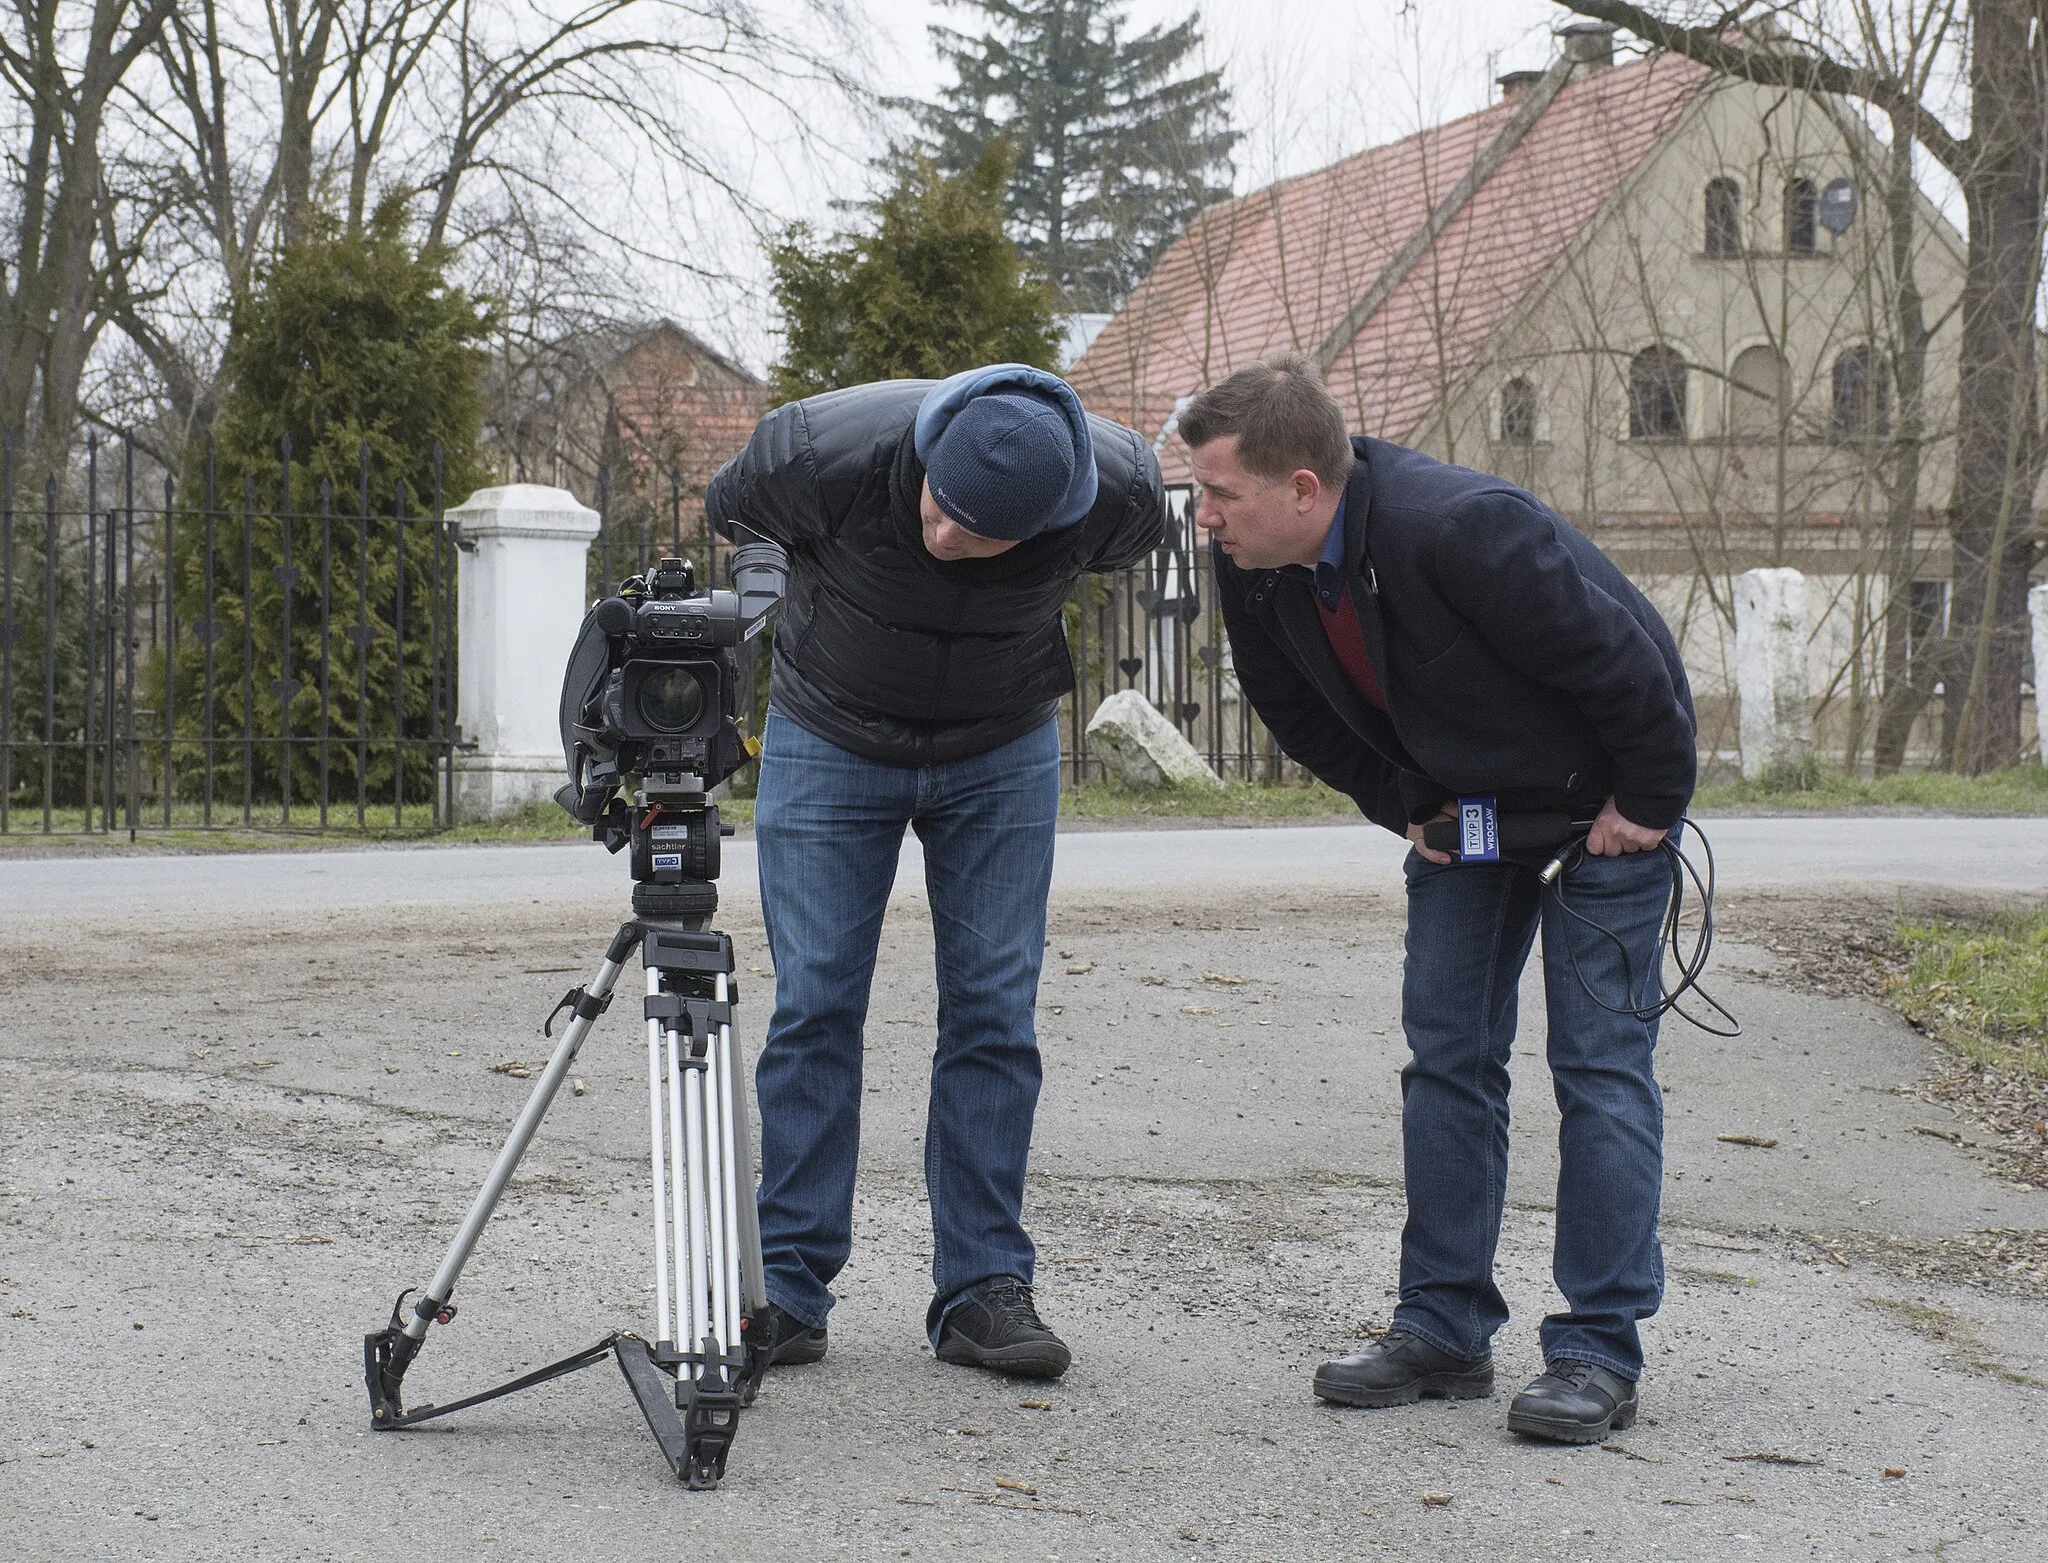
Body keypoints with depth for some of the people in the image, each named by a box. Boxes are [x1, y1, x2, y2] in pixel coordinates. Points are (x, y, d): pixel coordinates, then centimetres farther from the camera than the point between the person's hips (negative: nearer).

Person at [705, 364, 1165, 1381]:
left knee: (995, 1012, -4)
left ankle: (984, 1290, 3)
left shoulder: (1118, 495, -28)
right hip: (829, 740, -1)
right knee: (814, 1005, -6)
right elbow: (728, 510, -7)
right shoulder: (822, 452, -32)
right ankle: (787, 1291, 0)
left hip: (1003, 755, 1)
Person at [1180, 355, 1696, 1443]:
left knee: (1599, 1063, -6)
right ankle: (1442, 1329, 13)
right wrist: (1407, 806, 2)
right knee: (1446, 1050, 5)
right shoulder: (1252, 569, -14)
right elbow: (1297, 710, 7)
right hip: (1464, 807, 7)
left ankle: (1600, 1353, -2)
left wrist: (1648, 803, -17)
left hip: (1599, 803, -7)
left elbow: (1625, 662, -28)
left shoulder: (1462, 531, -37)